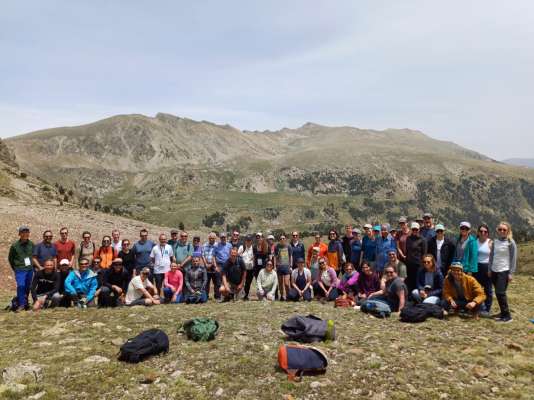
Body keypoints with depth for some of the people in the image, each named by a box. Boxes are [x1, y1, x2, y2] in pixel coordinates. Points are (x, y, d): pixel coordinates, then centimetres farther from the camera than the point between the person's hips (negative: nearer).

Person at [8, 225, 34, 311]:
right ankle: (21, 304, -8)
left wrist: (33, 265, 9)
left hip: (30, 269, 3)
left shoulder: (31, 244, 2)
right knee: (21, 286, -16)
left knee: (28, 287, 9)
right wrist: (15, 269, 9)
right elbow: (10, 259, 7)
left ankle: (26, 303, 25)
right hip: (20, 270, -3)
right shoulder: (14, 246, -5)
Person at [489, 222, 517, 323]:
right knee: (498, 293, 8)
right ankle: (503, 313, 19)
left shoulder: (510, 242, -6)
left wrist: (511, 273, -11)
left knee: (500, 293, -9)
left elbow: (513, 258, -8)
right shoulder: (495, 241, 8)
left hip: (504, 271, -5)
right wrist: (489, 269, 12)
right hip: (494, 271, 5)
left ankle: (507, 315, 0)